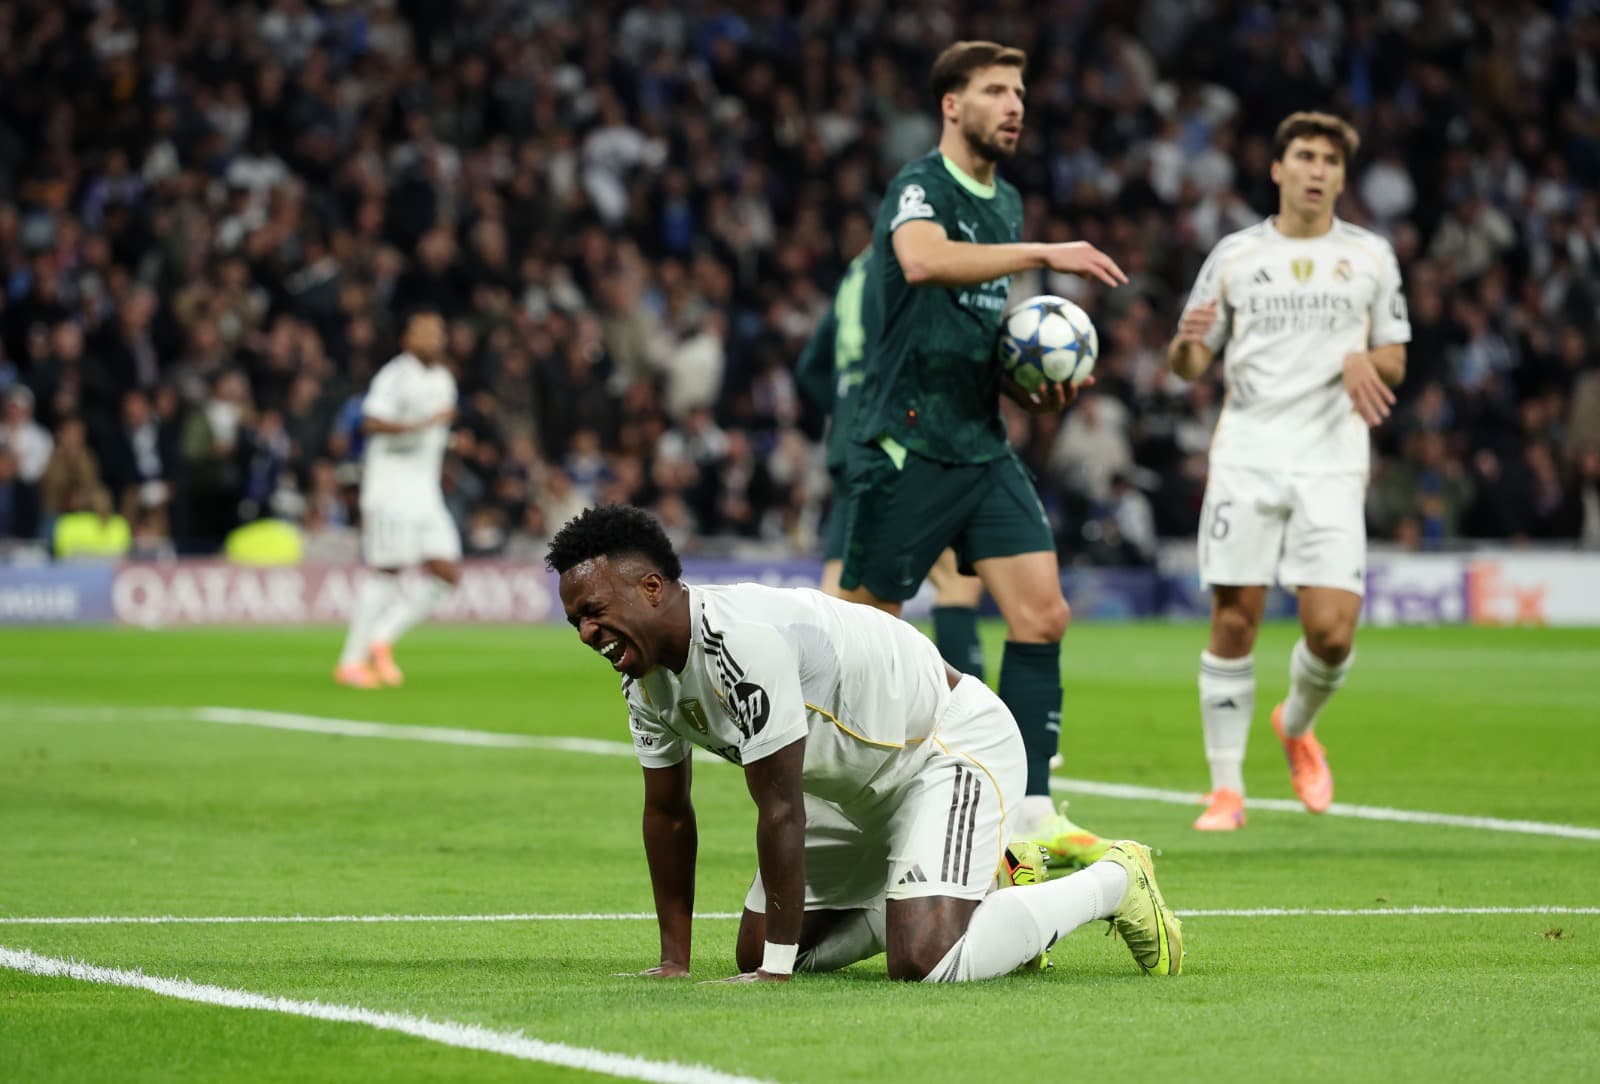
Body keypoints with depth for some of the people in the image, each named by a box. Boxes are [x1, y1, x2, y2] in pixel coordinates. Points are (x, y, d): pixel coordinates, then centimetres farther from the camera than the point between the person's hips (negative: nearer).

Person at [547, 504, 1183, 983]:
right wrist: (673, 961, 8)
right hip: (855, 785, 10)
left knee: (922, 963, -27)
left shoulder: (741, 640, -35)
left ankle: (1115, 882, -3)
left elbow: (780, 808, -32)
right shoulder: (645, 679, -5)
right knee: (755, 952, 11)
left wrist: (777, 969, -27)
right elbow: (667, 812, 9)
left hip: (956, 746, -10)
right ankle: (987, 888, 23)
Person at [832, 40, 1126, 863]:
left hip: (982, 449, 7)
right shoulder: (919, 189, -10)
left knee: (1042, 614, -7)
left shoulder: (1006, 203, 16)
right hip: (905, 448, -7)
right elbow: (925, 261, -34)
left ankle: (1030, 813, -5)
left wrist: (1031, 389, 10)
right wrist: (1043, 255, -35)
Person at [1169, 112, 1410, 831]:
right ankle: (1226, 789, 6)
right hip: (1246, 458, 0)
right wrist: (1187, 343, -12)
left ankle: (1297, 726, 22)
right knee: (1233, 622, -5)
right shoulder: (1234, 255, 9)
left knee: (1332, 629, -10)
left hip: (1331, 462, 0)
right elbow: (1189, 365, 12)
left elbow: (1395, 361, 15)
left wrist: (1363, 361, -8)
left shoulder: (1370, 256, 11)